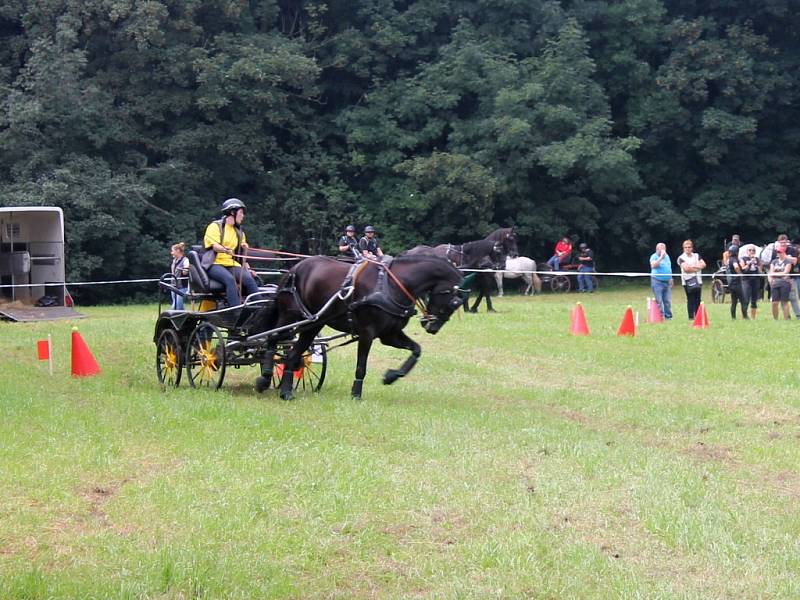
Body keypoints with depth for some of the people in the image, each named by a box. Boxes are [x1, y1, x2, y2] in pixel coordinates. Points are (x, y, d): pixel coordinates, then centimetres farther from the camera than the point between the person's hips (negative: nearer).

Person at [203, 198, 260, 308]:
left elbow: (241, 253, 24)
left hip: (232, 264, 6)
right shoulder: (215, 226, 3)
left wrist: (247, 268, 8)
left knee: (249, 279, -24)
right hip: (215, 263, -6)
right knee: (230, 279, -36)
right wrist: (226, 250, -33)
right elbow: (214, 245, -12)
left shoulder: (239, 232, 25)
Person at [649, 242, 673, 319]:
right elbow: (653, 265, -24)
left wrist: (670, 278, 20)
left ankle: (668, 316, 12)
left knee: (667, 301, 6)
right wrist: (661, 257, -24)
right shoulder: (654, 256, -6)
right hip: (657, 281, -7)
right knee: (658, 301, -7)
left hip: (667, 281, 7)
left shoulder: (667, 256, 17)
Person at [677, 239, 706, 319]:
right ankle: (691, 317, -5)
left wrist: (693, 266, -10)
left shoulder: (697, 256, 17)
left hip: (698, 281, 5)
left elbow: (703, 264, 3)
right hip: (688, 282, -4)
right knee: (690, 300, -7)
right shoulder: (681, 258, 0)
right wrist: (697, 267, -3)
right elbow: (686, 268, -16)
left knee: (698, 300, 4)